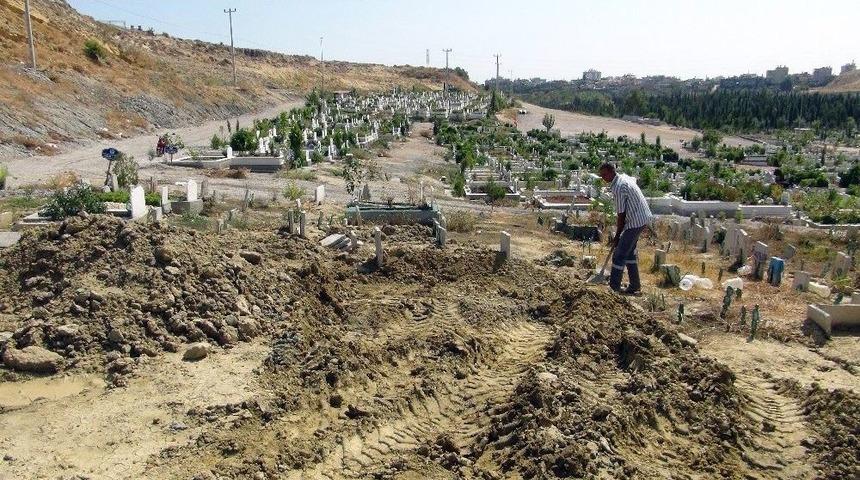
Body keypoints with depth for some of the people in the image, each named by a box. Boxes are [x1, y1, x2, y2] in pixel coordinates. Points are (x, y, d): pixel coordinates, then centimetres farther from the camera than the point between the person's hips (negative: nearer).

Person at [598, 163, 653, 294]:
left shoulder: (618, 188, -21)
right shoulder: (624, 177, 8)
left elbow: (621, 214, -19)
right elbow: (634, 179, 35)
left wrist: (617, 236, -10)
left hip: (636, 221, -11)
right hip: (643, 218, 11)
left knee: (619, 255, -7)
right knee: (629, 252, 19)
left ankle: (613, 287, -4)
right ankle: (635, 286, 26)